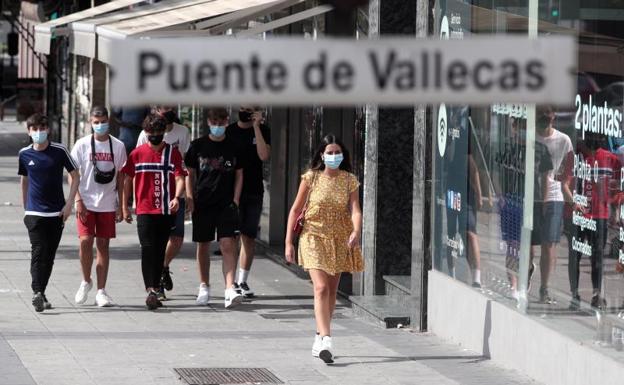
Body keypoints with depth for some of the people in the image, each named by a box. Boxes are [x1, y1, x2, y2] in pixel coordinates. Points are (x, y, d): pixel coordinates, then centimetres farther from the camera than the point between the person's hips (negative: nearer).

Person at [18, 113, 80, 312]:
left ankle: (41, 293, 17)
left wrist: (69, 203, -6)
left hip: (57, 213, 0)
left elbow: (75, 176, 2)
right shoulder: (25, 154, 3)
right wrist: (25, 208, 17)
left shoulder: (59, 151, -3)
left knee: (49, 255, 5)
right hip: (34, 213, 0)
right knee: (38, 251, -15)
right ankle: (37, 292, -22)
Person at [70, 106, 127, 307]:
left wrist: (120, 205, 5)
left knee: (103, 245, 3)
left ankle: (101, 291, 6)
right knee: (85, 241, -12)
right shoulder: (82, 145, -1)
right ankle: (86, 281, 10)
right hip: (86, 203, -1)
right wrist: (78, 200, -8)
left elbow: (120, 177, 9)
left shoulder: (118, 146, 4)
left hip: (107, 205, 1)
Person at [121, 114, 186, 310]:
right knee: (148, 249, -11)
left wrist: (176, 197, -24)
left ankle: (155, 290, 18)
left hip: (166, 211, 1)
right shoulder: (137, 153, 4)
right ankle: (150, 291, -18)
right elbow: (127, 180, 9)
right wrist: (125, 207, 6)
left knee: (160, 251, 8)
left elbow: (179, 177, -5)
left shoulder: (172, 153, 3)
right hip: (144, 211, -1)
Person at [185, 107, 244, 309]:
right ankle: (204, 287, 24)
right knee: (203, 245, 9)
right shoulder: (198, 145, 4)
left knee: (228, 245, -13)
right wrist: (189, 199, -1)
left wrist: (235, 200, 0)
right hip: (202, 203, 1)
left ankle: (230, 289, -21)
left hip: (226, 203, -1)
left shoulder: (234, 147, 5)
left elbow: (239, 175, 10)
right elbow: (190, 174, 8)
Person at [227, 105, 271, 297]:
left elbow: (264, 156, -12)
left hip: (254, 191, 2)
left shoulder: (262, 130, 4)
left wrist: (256, 126, -13)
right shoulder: (229, 131, 3)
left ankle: (243, 280, 15)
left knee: (249, 237, 6)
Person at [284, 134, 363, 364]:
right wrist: (289, 242, -3)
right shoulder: (311, 178, -4)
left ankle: (319, 338, 26)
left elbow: (355, 210, -12)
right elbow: (295, 210, 0)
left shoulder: (350, 181, 0)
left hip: (339, 240, 3)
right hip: (314, 237, -3)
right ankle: (325, 341, -26)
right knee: (321, 288, -16)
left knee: (331, 291, 12)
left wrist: (356, 232, -32)